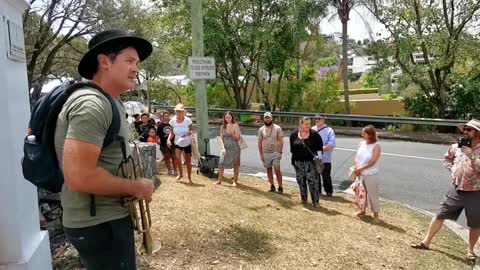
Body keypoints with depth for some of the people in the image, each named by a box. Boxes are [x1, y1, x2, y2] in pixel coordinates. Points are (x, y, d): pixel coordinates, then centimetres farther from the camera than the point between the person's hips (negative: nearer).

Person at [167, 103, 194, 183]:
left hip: (187, 143, -1)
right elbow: (172, 132, 1)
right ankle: (180, 173, 8)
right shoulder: (173, 121, -8)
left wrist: (190, 132, -31)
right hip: (178, 143, 1)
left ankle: (189, 178, 21)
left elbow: (191, 130, -7)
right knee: (177, 158, -19)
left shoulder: (187, 120, -15)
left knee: (188, 161, 4)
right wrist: (169, 139, -16)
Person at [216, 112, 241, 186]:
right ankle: (219, 181, 7)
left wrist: (231, 133, -20)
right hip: (226, 148, 3)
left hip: (235, 148, -2)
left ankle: (235, 181, 15)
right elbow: (221, 138, 3)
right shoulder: (223, 127, 5)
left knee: (236, 165, 4)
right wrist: (223, 148, -9)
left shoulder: (235, 125, -4)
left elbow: (238, 138, -5)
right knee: (221, 164, -4)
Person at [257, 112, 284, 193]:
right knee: (269, 170, 9)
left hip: (275, 152, -3)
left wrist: (280, 152, -10)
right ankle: (272, 186, 20)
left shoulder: (277, 128, -5)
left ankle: (280, 187, -1)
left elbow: (281, 141, -4)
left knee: (277, 169, -10)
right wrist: (261, 154, 2)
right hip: (265, 153, 3)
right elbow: (259, 142, 6)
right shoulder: (261, 129, 3)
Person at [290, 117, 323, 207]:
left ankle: (315, 201, 0)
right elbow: (292, 148, 10)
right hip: (298, 162, 3)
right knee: (301, 181, 12)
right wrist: (293, 160, 10)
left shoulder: (314, 134, -7)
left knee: (313, 181, -6)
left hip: (311, 162, -3)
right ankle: (304, 198, 28)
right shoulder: (294, 134, 1)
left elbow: (320, 146, 0)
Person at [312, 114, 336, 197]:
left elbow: (331, 145, -16)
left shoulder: (329, 131, -7)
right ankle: (317, 191, 27)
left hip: (325, 159, -4)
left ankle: (329, 191, 21)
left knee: (326, 177, 4)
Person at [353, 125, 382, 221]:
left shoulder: (376, 146, -14)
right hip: (360, 174, 6)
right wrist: (356, 168, -14)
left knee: (372, 194, 2)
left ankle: (376, 214, 16)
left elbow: (372, 162, -20)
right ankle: (362, 210, 37)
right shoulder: (362, 143, 2)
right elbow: (357, 157, 1)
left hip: (371, 174, -6)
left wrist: (360, 169, -17)